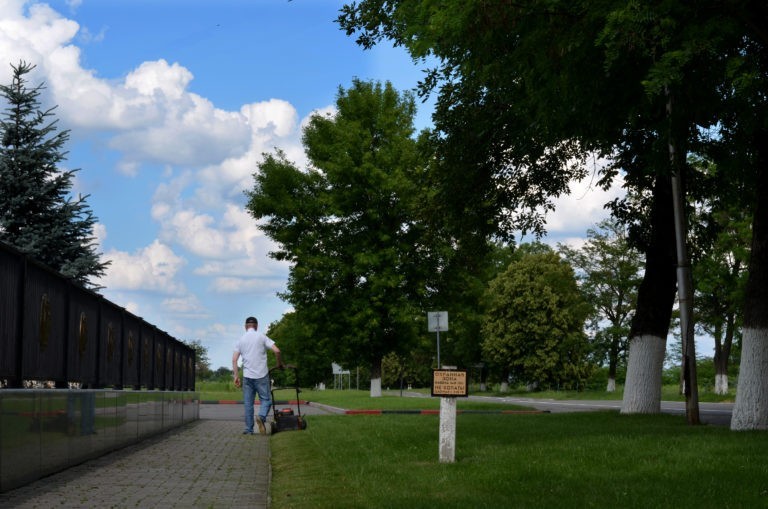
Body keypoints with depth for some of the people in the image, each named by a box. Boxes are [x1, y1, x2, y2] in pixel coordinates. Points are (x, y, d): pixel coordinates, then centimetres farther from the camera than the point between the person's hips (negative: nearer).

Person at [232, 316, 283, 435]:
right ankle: (262, 417, -23)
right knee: (266, 399, 5)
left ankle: (249, 429, 6)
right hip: (261, 375, -3)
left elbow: (234, 360, 2)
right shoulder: (261, 337, 0)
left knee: (248, 403, 8)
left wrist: (236, 376, 6)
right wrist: (279, 363, 8)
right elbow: (276, 350, -8)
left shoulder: (241, 340, 9)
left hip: (247, 376, 3)